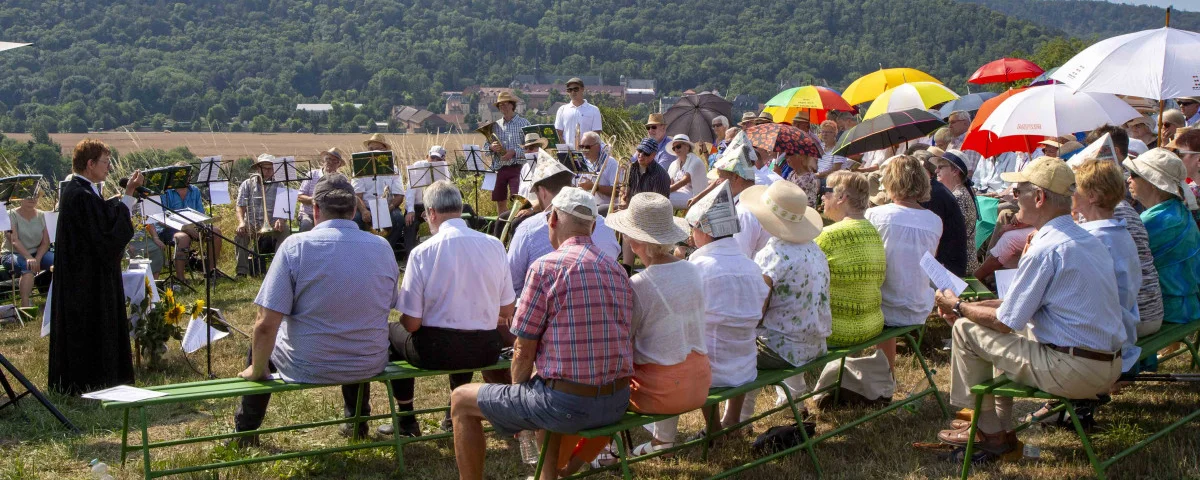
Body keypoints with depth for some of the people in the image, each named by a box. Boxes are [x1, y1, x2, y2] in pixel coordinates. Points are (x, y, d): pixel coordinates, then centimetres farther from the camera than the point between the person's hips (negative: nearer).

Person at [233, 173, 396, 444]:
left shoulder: (296, 246, -16)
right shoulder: (382, 247, -5)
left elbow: (266, 325, -19)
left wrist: (257, 370, -3)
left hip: (308, 368, -3)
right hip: (371, 365, 3)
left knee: (261, 343, 29)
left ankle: (245, 431, 39)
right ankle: (357, 422, 52)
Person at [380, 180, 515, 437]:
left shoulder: (422, 252, -15)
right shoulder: (494, 245, -5)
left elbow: (411, 323, -12)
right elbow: (507, 311, 4)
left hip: (436, 351, -4)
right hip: (486, 350, 4)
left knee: (393, 331, 27)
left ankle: (406, 420, 30)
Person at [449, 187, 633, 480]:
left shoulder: (545, 267, -11)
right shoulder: (617, 270, 9)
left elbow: (524, 351, -10)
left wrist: (517, 389, 10)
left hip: (567, 405, -7)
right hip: (617, 404, 7)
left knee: (461, 401, 12)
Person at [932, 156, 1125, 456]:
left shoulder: (1046, 249, -18)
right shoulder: (1089, 240, 11)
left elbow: (1004, 321, -11)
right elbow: (1024, 302, 20)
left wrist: (958, 307, 6)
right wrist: (973, 306, 18)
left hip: (1072, 372, -9)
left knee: (966, 329, 3)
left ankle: (990, 432, 15)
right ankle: (1001, 428, 28)